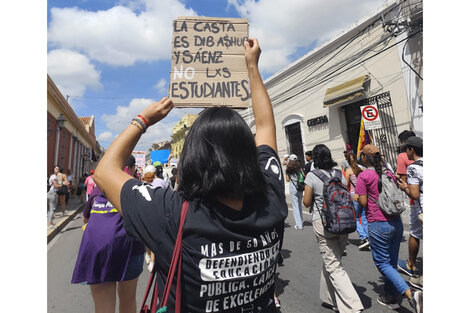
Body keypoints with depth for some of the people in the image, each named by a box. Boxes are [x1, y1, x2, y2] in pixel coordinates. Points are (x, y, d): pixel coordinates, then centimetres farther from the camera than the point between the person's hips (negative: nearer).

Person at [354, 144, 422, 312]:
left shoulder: (364, 176, -14)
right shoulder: (388, 172, 7)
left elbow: (363, 202, -15)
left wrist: (356, 196, 4)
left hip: (378, 225, -7)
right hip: (396, 222, 8)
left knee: (383, 263, 6)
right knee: (391, 262, 19)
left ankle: (411, 294, -8)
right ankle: (391, 297, 33)